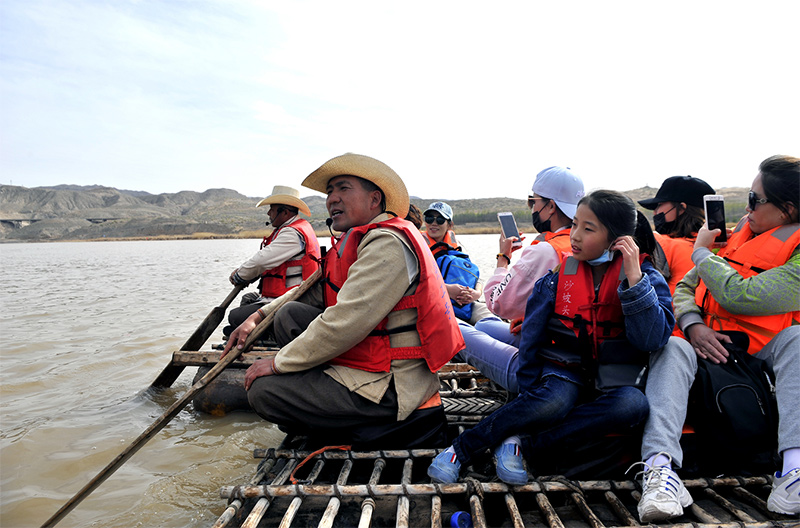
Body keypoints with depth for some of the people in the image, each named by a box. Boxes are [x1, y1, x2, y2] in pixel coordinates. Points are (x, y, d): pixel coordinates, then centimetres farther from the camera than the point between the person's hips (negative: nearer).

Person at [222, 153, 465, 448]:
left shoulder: (388, 243, -19)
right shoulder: (355, 242, 13)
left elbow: (346, 322, -25)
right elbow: (315, 293, 20)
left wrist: (278, 363, -14)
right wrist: (259, 316, 7)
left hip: (394, 388, -9)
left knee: (264, 391, -10)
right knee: (290, 314, 6)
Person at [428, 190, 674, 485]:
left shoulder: (646, 277, -2)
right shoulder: (558, 275, -2)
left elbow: (652, 340, -16)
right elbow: (531, 341, 2)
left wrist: (634, 279, -21)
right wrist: (529, 394, 0)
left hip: (612, 384, 1)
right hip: (564, 372, -1)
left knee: (634, 404, -33)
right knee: (554, 400, -35)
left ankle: (517, 440, -28)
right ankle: (462, 448, -21)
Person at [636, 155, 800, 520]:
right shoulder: (739, 233, 12)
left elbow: (740, 297, -23)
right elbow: (685, 287, 10)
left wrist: (702, 252, -7)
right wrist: (693, 325, -12)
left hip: (767, 359, -3)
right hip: (711, 347, 3)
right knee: (672, 349, -27)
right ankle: (660, 467, -44)